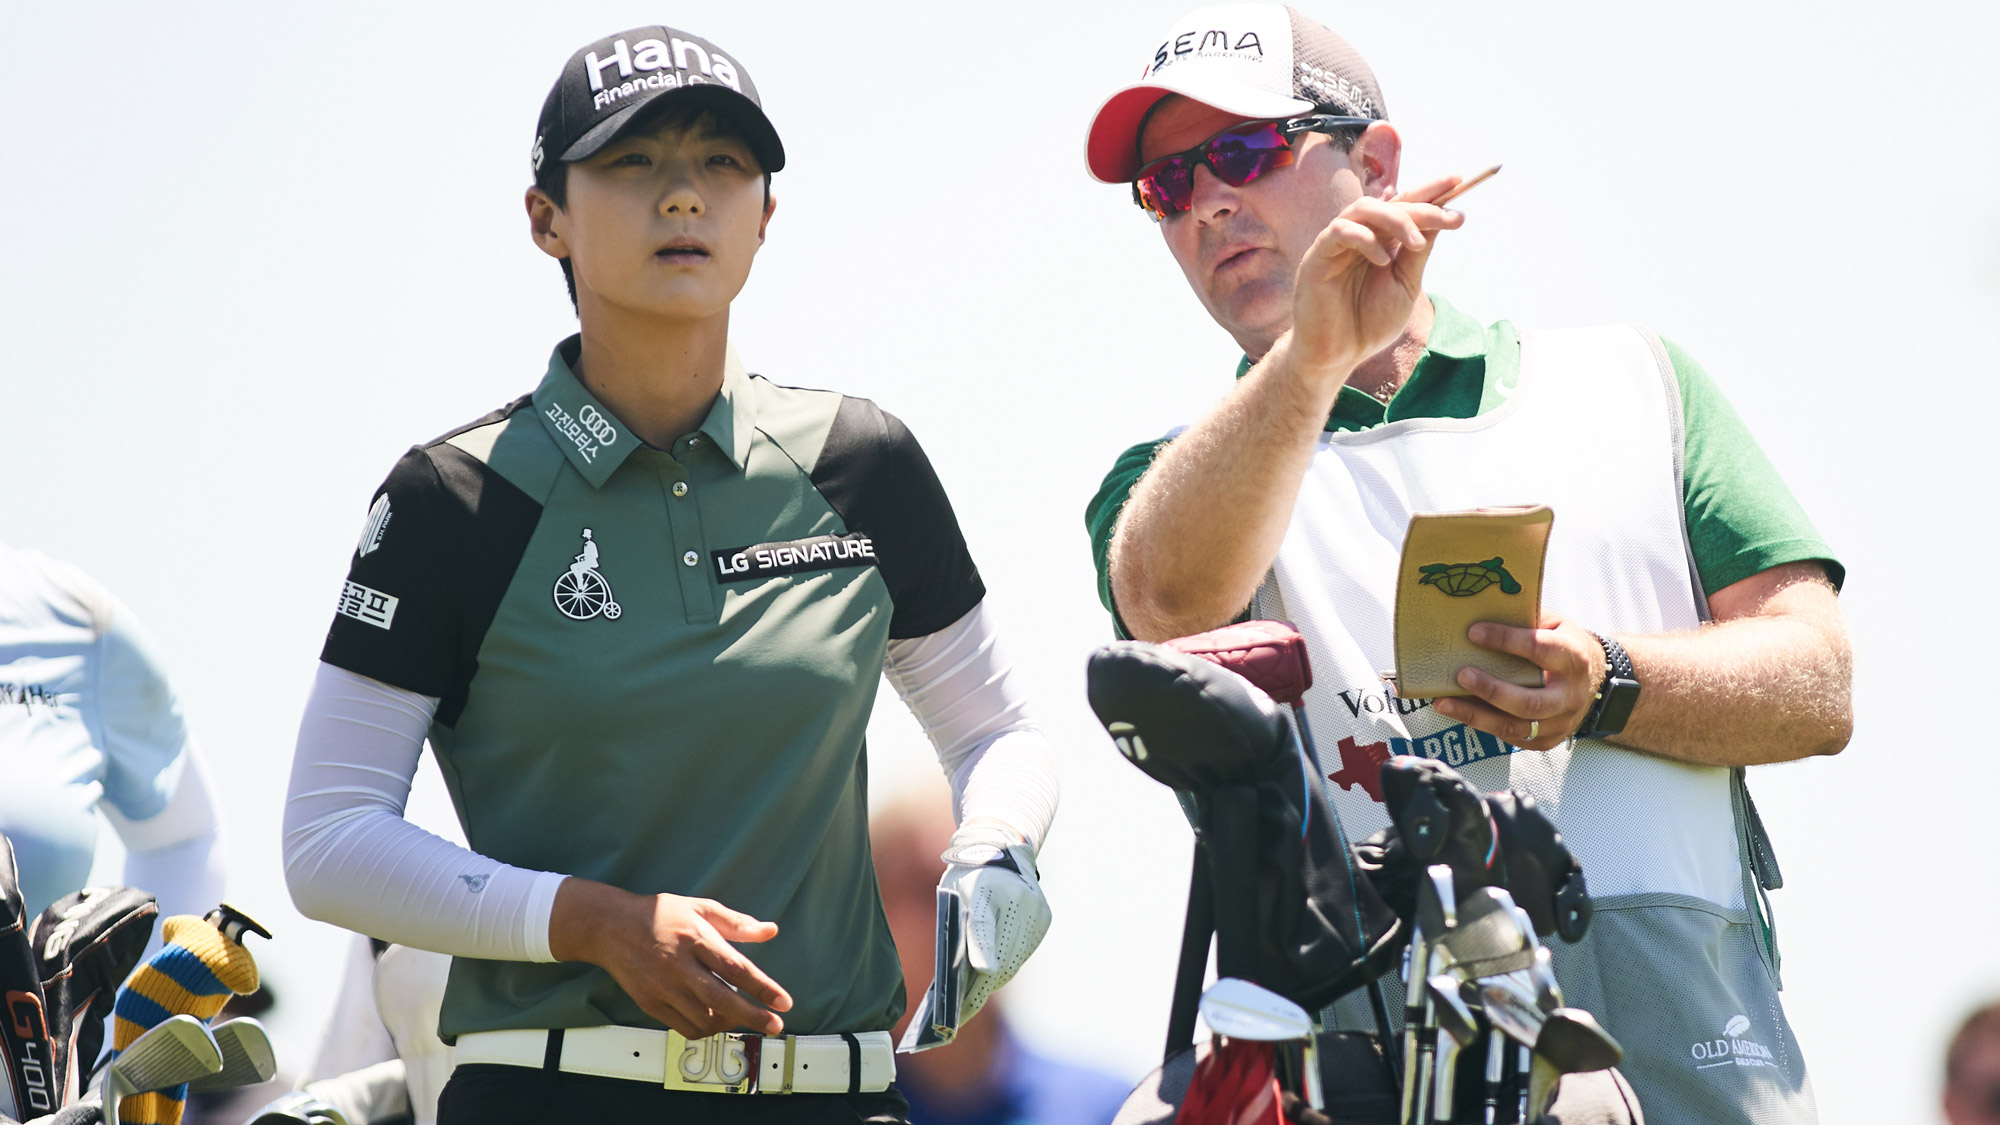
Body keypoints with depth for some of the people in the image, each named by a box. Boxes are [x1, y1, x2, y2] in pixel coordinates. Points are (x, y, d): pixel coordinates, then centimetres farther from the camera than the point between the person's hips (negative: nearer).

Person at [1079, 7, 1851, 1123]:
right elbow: (1168, 600, -7)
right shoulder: (1175, 476, 20)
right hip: (1356, 1019, 0)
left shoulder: (1628, 381, 22)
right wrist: (1310, 359, -21)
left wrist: (1607, 690, -7)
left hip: (1675, 990, 0)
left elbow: (1818, 685, 13)